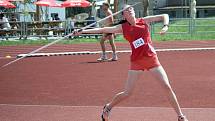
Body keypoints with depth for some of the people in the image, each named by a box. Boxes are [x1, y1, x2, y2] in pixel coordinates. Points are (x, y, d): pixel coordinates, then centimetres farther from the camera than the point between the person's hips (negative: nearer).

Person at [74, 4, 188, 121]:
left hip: (152, 59, 1)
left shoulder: (144, 21, 4)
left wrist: (165, 26, -13)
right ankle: (108, 107, 29)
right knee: (127, 93, 1)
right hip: (136, 62, -1)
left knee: (167, 86, -4)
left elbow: (164, 16, 8)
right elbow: (103, 30, 2)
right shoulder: (123, 27, 3)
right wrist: (83, 31, -1)